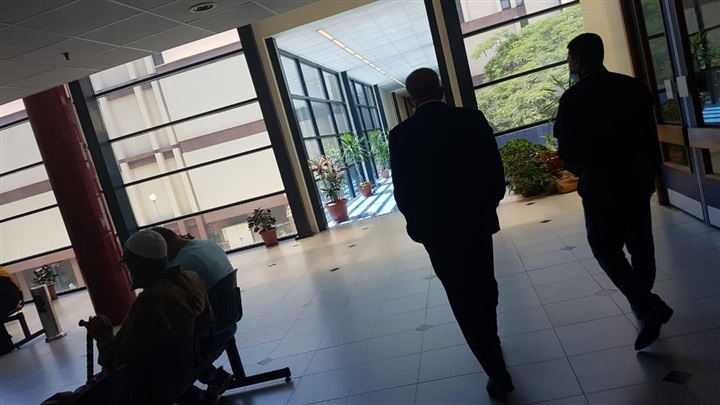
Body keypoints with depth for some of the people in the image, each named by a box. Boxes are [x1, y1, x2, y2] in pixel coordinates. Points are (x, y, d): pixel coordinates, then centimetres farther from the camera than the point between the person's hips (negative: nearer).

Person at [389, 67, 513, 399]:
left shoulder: (401, 136, -11)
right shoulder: (472, 119, -7)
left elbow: (402, 191, -8)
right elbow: (496, 171, -4)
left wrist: (418, 222, 9)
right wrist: (488, 205, 13)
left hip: (436, 229, -2)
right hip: (477, 220, 3)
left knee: (463, 301, 9)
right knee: (484, 288, 24)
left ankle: (497, 373, 13)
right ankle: (490, 342, 47)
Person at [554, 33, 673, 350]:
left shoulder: (574, 97, -14)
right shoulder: (634, 86, 5)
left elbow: (567, 146, -12)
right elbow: (651, 133, 9)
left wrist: (578, 168, 9)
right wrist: (651, 170, 18)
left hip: (601, 184, -6)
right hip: (637, 178, 6)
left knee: (606, 247, 6)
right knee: (640, 243, 16)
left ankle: (647, 305, -6)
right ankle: (644, 303, 31)